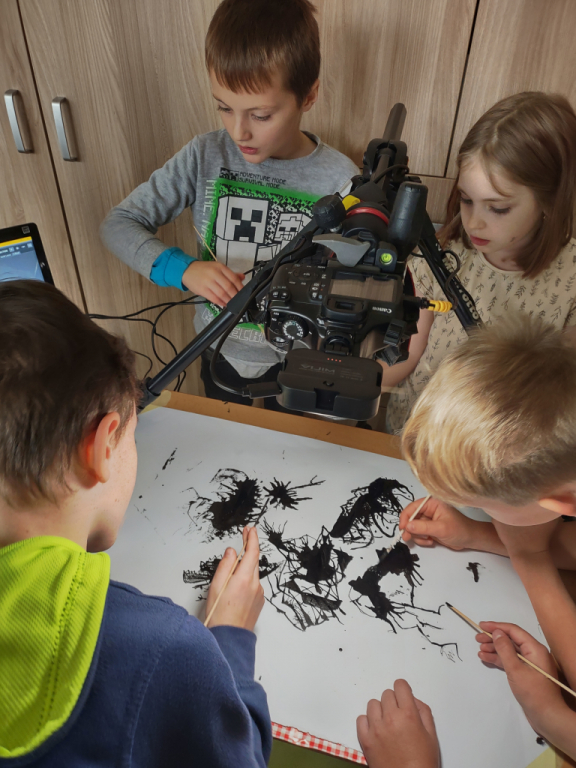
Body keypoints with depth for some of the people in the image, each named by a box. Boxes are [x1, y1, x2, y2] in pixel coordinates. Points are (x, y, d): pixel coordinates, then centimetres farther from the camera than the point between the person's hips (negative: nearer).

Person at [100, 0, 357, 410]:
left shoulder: (340, 180, -20)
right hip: (220, 352, 2)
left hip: (296, 363, -2)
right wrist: (183, 268, -29)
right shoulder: (206, 156, -15)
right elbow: (118, 224, -12)